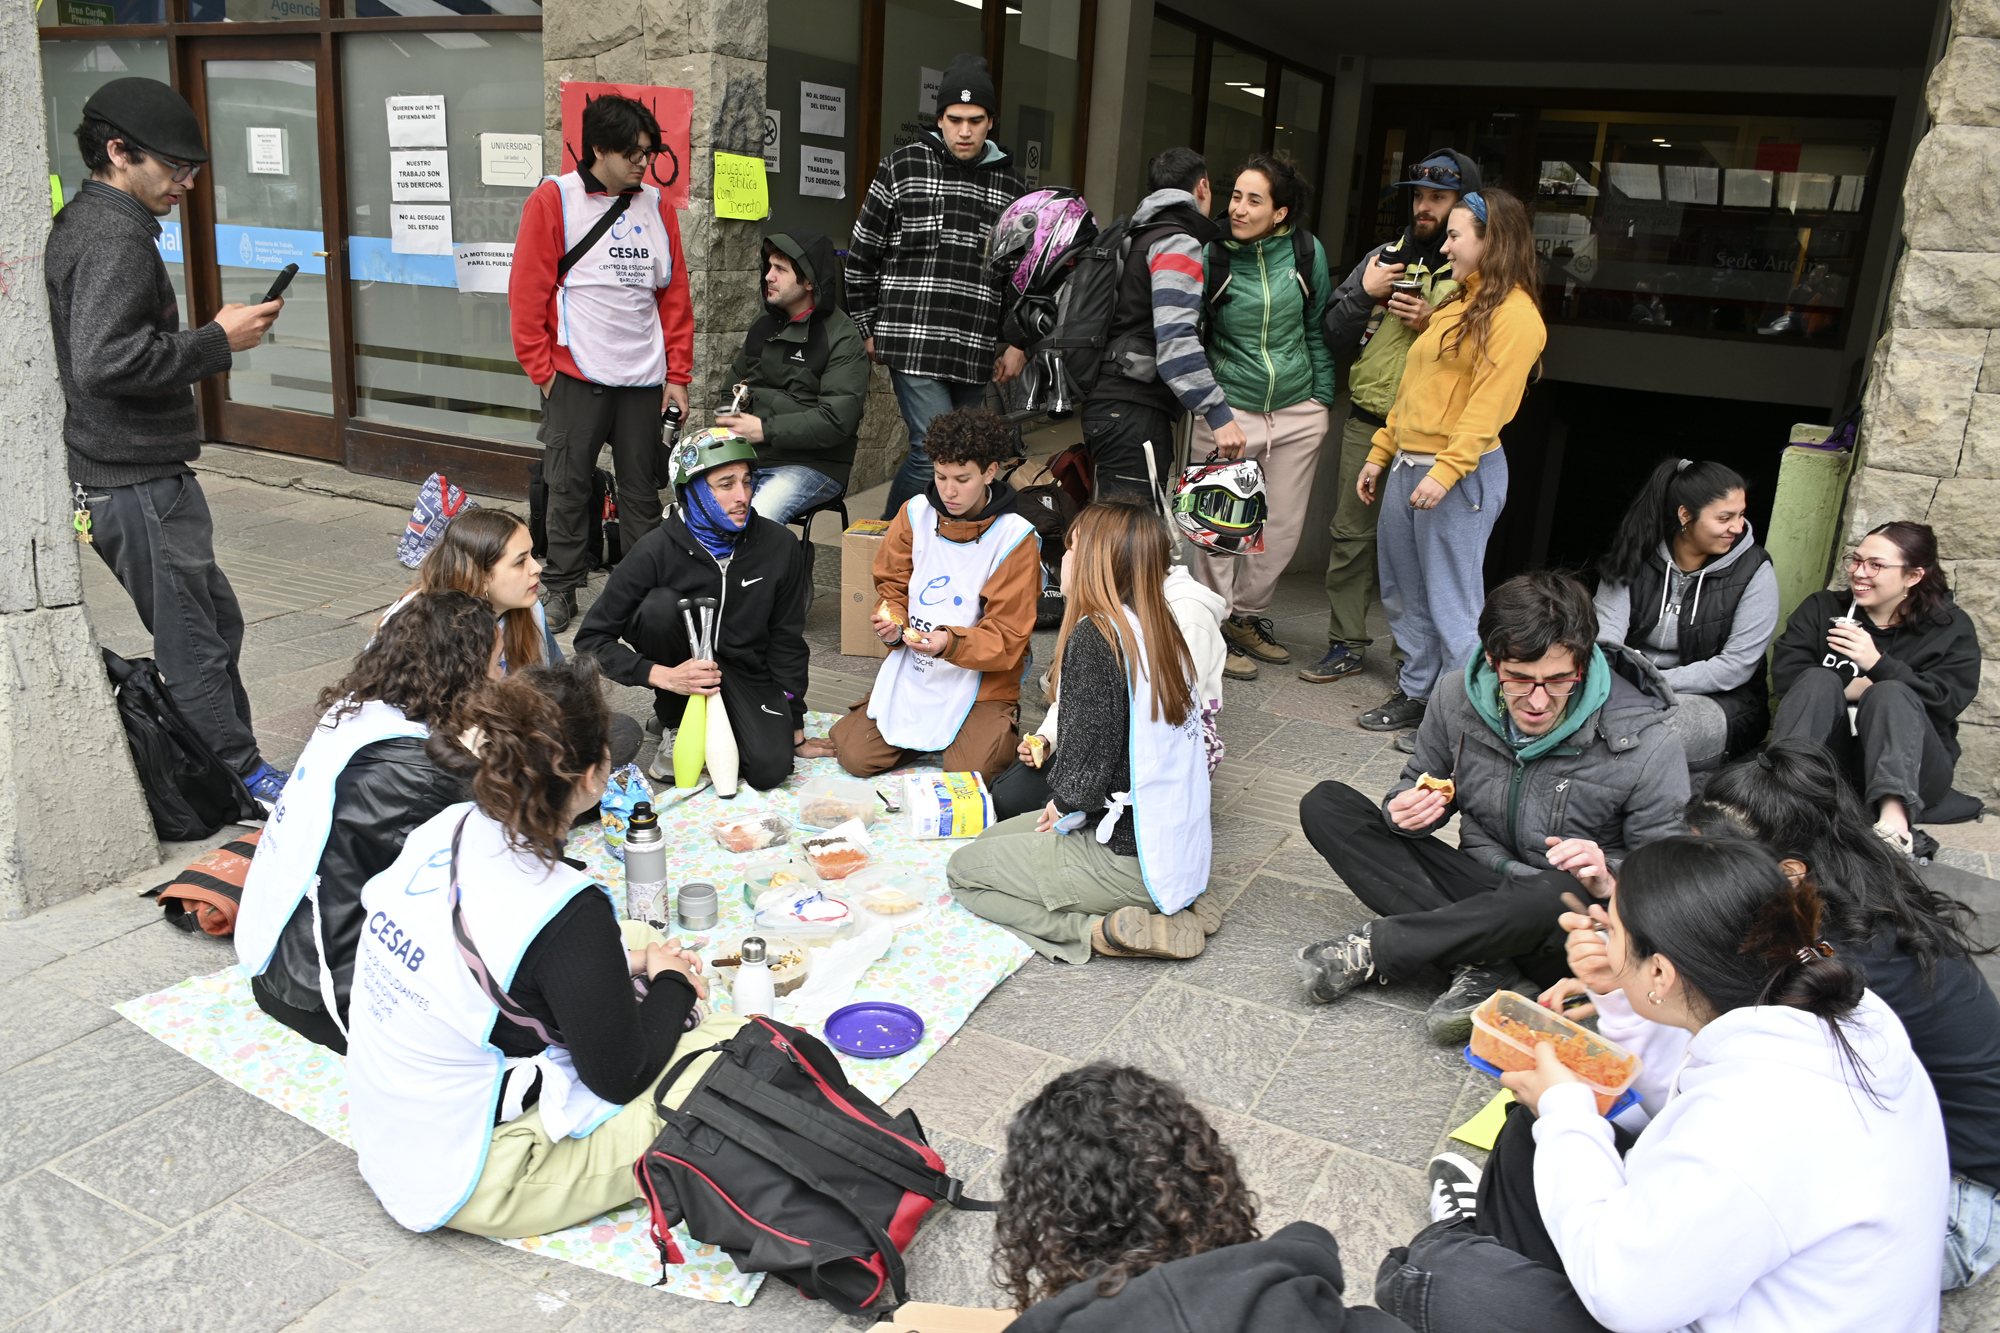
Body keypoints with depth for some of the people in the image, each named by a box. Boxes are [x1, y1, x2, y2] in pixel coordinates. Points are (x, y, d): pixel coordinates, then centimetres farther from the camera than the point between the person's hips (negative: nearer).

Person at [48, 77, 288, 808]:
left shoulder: (79, 223, 15)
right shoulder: (117, 236, -18)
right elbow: (106, 362, -28)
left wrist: (207, 334, 14)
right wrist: (217, 339, -20)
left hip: (116, 472, 11)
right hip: (140, 482, -11)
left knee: (215, 617, 18)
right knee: (193, 644, -1)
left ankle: (229, 766, 27)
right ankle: (240, 780, 10)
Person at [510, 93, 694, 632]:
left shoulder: (656, 206, 10)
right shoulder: (553, 200, -1)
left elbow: (675, 294, 11)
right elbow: (527, 290, -3)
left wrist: (678, 374, 6)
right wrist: (541, 368, -6)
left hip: (644, 378, 3)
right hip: (575, 376, -3)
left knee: (642, 486, 8)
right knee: (569, 485, 3)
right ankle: (561, 587, 15)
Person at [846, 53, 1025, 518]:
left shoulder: (1009, 183, 12)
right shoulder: (901, 167, 3)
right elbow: (862, 255, 8)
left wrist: (1018, 343, 10)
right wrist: (867, 328, 6)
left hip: (976, 353, 4)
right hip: (913, 344, -4)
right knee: (935, 450, -14)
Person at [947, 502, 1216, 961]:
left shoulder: (1093, 638, -21)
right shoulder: (1160, 630, 5)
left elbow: (1084, 777, -24)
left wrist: (1065, 803, -3)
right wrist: (1068, 802, 7)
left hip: (1130, 860, -8)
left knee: (963, 871, 8)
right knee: (991, 838, 25)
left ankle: (1101, 930, -7)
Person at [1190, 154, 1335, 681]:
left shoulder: (1307, 251, 0)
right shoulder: (1213, 255, -8)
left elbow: (1319, 326, 12)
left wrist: (1322, 397, 11)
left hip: (1297, 413, 3)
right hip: (1227, 407, -3)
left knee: (1282, 529, 9)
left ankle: (1248, 615, 29)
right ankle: (1215, 628, 18)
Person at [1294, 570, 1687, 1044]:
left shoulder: (1645, 741, -16)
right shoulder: (1458, 695, -7)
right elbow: (1423, 778, 11)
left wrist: (1608, 874, -32)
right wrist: (1404, 812, -13)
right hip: (1481, 889, 4)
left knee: (1569, 894, -43)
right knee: (1325, 804, -11)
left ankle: (1371, 949, -23)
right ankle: (1481, 962, -23)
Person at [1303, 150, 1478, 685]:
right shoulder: (1385, 256, 13)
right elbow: (1332, 336, 13)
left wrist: (1434, 326, -16)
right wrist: (1364, 294, -3)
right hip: (1366, 422, 4)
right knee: (1351, 533, 7)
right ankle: (1346, 645, 18)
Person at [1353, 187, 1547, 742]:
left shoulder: (1514, 314, -10)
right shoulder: (1456, 302, 17)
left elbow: (1489, 404, -18)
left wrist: (1447, 470, -25)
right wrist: (1380, 453, 19)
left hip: (1462, 475, -9)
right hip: (1406, 466, 9)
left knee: (1451, 602, -3)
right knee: (1402, 592, 14)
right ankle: (1415, 693, 27)